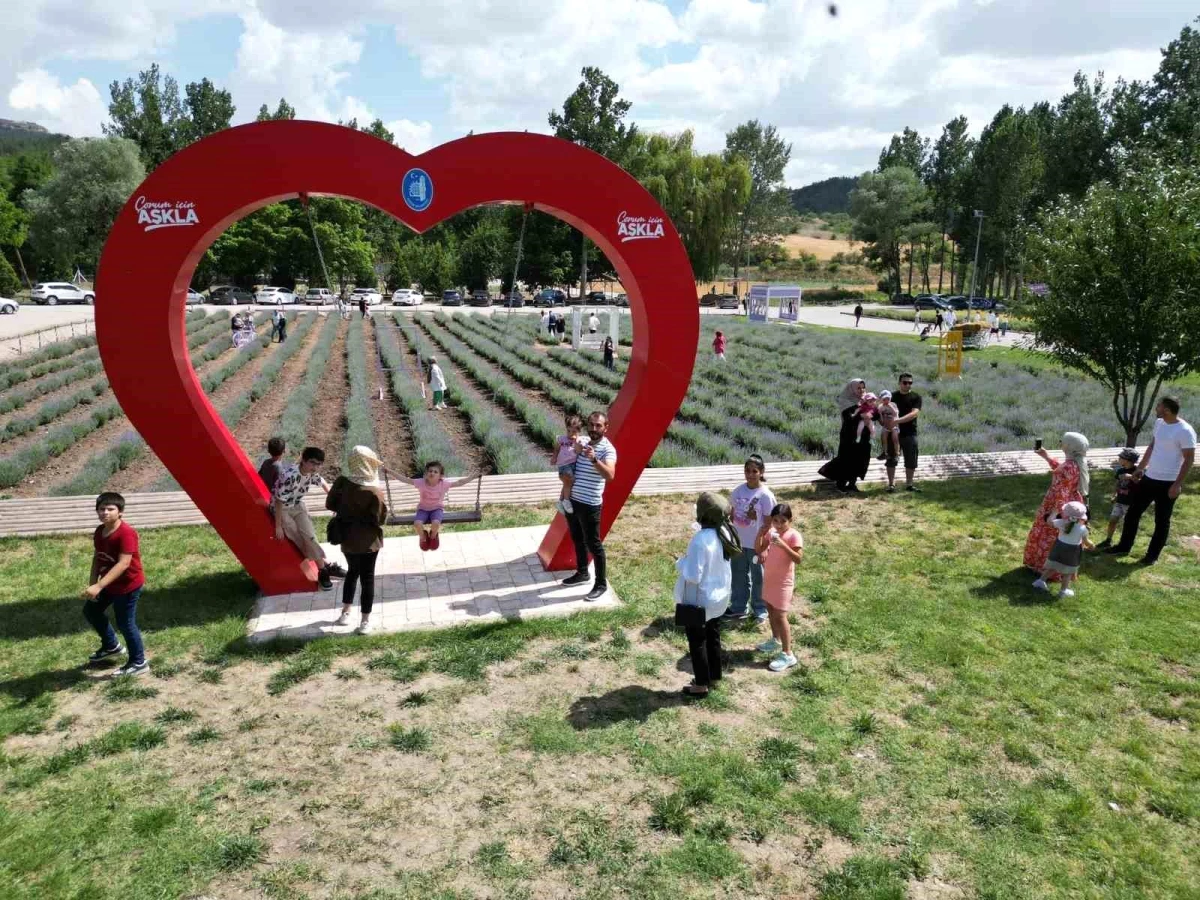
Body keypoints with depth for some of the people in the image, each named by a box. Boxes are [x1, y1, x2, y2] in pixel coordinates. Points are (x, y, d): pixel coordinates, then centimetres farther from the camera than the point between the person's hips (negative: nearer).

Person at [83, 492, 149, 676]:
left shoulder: (126, 533, -27)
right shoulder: (99, 531, 0)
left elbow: (123, 564, -32)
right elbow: (97, 558, 10)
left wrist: (98, 586, -35)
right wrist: (92, 584, 0)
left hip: (128, 585, -9)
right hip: (109, 583, 9)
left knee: (125, 623, 0)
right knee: (91, 610, 22)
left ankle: (139, 663, 17)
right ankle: (111, 646, 42)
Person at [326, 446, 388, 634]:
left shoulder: (341, 482, -8)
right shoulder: (373, 492, -23)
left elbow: (330, 505, 4)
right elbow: (381, 519, -17)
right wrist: (384, 506, -1)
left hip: (347, 538, 5)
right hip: (368, 541, -5)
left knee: (352, 572, 25)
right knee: (367, 578, 7)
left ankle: (345, 613, 34)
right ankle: (365, 622, 13)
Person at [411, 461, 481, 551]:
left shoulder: (443, 484, -14)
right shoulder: (421, 482, -14)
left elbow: (459, 483, -11)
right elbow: (407, 480, -10)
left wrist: (474, 476, -15)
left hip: (437, 509, -1)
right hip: (423, 509, 1)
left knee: (436, 523, -33)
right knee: (417, 524, -28)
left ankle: (433, 536, 7)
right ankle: (423, 538, 9)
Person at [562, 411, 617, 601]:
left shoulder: (608, 449, -16)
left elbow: (610, 475, -33)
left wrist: (594, 459, -45)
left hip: (590, 504, -7)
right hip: (572, 500, 7)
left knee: (593, 544, 1)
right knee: (577, 539, 20)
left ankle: (601, 584, 12)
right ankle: (582, 573, 37)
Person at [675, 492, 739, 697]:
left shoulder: (700, 540, -32)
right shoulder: (724, 533, -6)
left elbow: (693, 576, -29)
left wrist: (680, 562, -13)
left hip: (699, 600, -7)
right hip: (719, 596, 8)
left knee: (697, 642, 11)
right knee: (713, 637, 23)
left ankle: (701, 685, 24)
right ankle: (713, 677, 38)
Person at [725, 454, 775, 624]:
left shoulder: (765, 495, -16)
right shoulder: (738, 490, -1)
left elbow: (767, 524, -12)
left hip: (756, 545, -5)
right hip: (738, 542, 5)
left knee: (758, 578, 11)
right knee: (739, 576, 16)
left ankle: (760, 610, 27)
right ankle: (738, 608, 32)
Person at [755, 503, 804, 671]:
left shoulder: (794, 535, -19)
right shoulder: (771, 532, 0)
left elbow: (798, 558, -27)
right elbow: (758, 550, -1)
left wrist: (783, 545, -37)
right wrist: (762, 531, -13)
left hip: (783, 581, -7)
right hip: (769, 578, 7)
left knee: (780, 616, -7)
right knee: (771, 609, 21)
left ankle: (787, 655, -2)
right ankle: (776, 640, 42)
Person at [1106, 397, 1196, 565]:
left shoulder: (1185, 431, -18)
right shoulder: (1159, 423, 5)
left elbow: (1189, 459, -17)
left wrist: (1178, 484, -19)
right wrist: (1140, 468, 19)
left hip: (1167, 483, -7)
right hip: (1149, 478, 8)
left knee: (1161, 521, 7)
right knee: (1133, 512, 13)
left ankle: (1153, 555, 19)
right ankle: (1124, 547, 25)